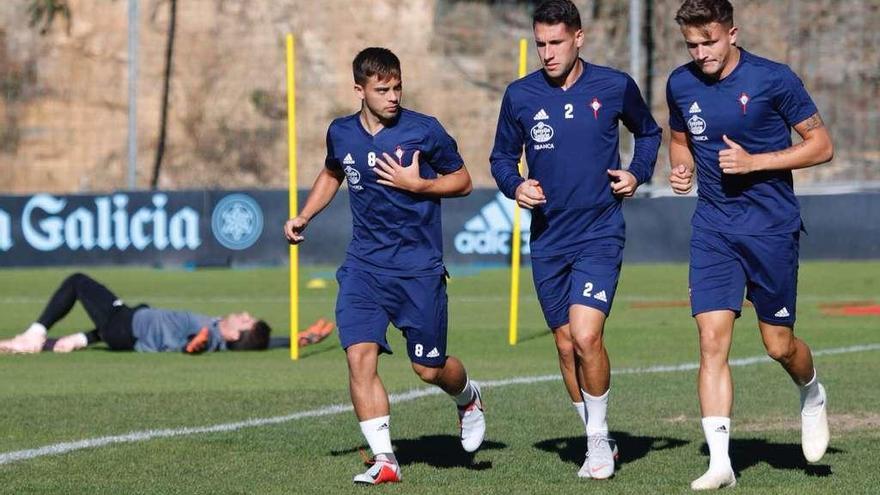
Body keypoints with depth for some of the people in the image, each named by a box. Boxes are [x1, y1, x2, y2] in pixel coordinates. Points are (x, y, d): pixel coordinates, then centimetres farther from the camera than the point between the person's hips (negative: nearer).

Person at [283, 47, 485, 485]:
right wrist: (304, 216, 13)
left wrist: (417, 184, -14)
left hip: (419, 268, -3)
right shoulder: (341, 134, 4)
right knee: (360, 355, -15)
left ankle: (468, 398, 41)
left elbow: (462, 181, 2)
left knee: (429, 368, 5)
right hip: (364, 265, 3)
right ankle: (384, 459, -12)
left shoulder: (424, 131, -7)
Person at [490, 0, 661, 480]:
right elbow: (502, 157, 13)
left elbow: (648, 132, 17)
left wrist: (637, 174, 0)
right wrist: (515, 186, -7)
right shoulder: (519, 95, 1)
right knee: (566, 345, 8)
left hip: (600, 232, -3)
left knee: (585, 335, -19)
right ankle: (596, 442, 25)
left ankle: (599, 438, -1)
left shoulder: (615, 87, -2)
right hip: (547, 238, 3)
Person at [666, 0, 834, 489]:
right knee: (712, 341, -10)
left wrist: (754, 161, -17)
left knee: (779, 344, 4)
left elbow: (821, 146, -6)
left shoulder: (774, 79, -11)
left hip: (772, 226, -3)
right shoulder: (680, 85, 2)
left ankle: (813, 398, 39)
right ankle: (720, 462, -10)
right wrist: (681, 167, -2)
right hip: (713, 229, 3)